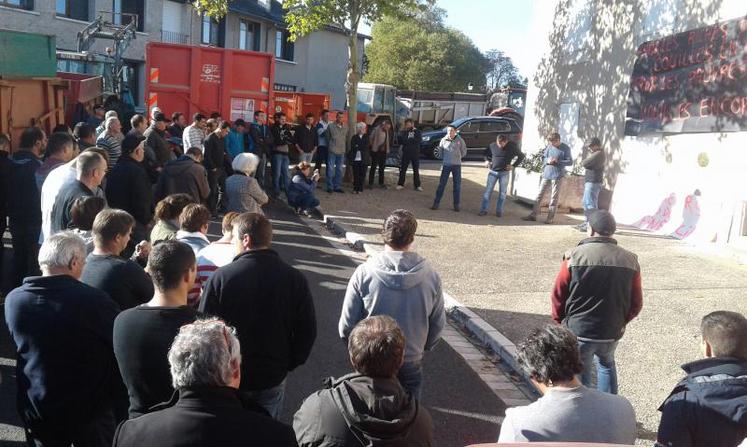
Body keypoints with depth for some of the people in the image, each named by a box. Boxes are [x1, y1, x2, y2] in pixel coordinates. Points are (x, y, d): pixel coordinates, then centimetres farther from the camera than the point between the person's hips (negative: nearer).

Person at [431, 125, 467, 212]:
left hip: (457, 165, 0)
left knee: (457, 185, 4)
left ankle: (456, 205, 13)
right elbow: (440, 150, 12)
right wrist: (447, 157, 8)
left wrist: (457, 157, 5)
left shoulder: (460, 140, -6)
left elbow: (464, 151, 8)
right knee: (441, 184, 0)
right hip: (446, 165, 0)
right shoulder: (444, 140, -4)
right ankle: (436, 203, 5)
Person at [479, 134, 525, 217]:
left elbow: (521, 156, 5)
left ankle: (499, 211, 10)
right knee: (488, 191, -1)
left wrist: (513, 165, -3)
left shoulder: (512, 146, -7)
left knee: (502, 193, 2)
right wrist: (487, 160, 0)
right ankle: (483, 210, 4)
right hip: (492, 171, 1)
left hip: (504, 173, -1)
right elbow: (486, 153, 17)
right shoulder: (492, 145, -4)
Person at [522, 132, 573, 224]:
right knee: (539, 195, 5)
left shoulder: (565, 148, -6)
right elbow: (543, 157, 13)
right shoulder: (549, 146, 4)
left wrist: (557, 161, -18)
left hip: (557, 176, -4)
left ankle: (551, 218, 7)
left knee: (554, 197, 0)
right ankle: (533, 215, 11)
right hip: (546, 174, 5)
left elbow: (570, 162, -7)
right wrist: (547, 160, -10)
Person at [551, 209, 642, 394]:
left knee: (580, 375, 12)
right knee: (607, 364, 30)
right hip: (612, 333, 4)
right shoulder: (630, 261, -4)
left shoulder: (575, 256, -13)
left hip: (578, 331, -3)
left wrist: (560, 321, 9)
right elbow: (636, 303, 2)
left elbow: (558, 295, -8)